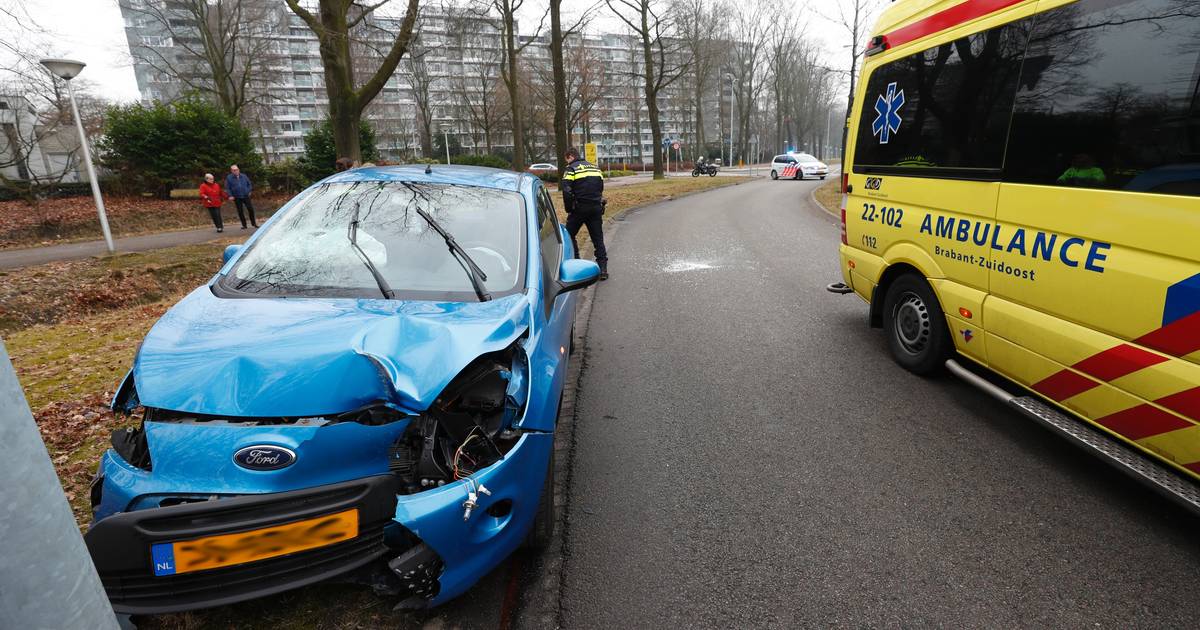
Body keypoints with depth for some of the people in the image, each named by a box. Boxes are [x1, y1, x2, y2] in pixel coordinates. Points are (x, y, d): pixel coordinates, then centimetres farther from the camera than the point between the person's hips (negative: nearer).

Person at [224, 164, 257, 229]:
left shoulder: (244, 176, 4)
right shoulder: (229, 178, -2)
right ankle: (244, 225, 11)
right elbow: (227, 188, 0)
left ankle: (253, 223, 12)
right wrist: (230, 196, -8)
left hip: (246, 196, 1)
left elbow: (249, 184, 15)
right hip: (237, 198, -1)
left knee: (250, 209, -3)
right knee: (240, 211, 4)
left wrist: (248, 191, 4)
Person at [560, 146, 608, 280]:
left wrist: (569, 209, -3)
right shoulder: (594, 167, 17)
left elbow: (566, 191, -12)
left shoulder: (571, 169, -3)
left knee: (569, 235, 12)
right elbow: (601, 187, 19)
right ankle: (603, 269, 3)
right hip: (596, 208, 5)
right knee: (598, 238, 7)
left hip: (580, 208, -5)